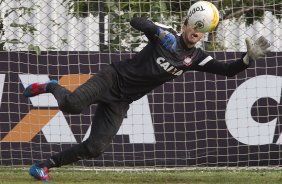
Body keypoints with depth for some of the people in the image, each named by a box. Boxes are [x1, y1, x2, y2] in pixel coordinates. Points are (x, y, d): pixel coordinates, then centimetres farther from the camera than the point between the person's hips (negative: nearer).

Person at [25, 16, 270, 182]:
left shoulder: (195, 58, 6)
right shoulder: (167, 38, -5)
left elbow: (227, 70, -3)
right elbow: (136, 22, -18)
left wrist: (249, 58, -20)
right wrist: (160, 32, -34)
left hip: (121, 103, 5)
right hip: (112, 78, -5)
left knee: (94, 148, -8)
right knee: (73, 104, -32)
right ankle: (52, 88, 5)